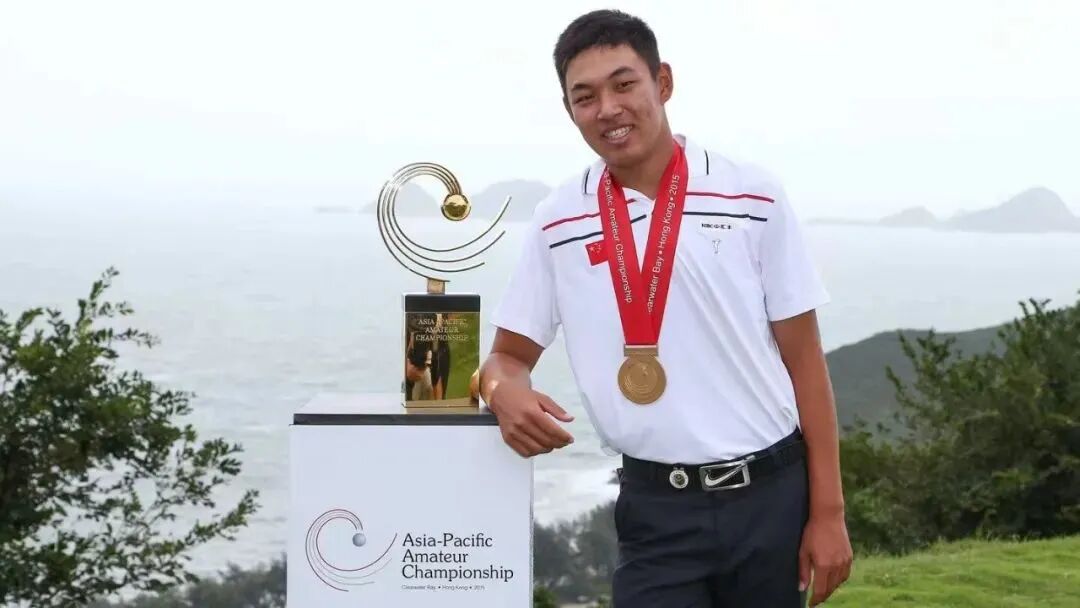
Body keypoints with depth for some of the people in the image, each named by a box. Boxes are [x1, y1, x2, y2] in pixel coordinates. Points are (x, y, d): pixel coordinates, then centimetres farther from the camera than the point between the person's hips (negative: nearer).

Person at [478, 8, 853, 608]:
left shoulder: (753, 197, -3)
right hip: (655, 510, 0)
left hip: (773, 495, 0)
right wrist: (508, 394, -16)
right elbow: (507, 357, 9)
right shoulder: (557, 223, 1)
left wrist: (828, 512, -2)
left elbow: (804, 360, 0)